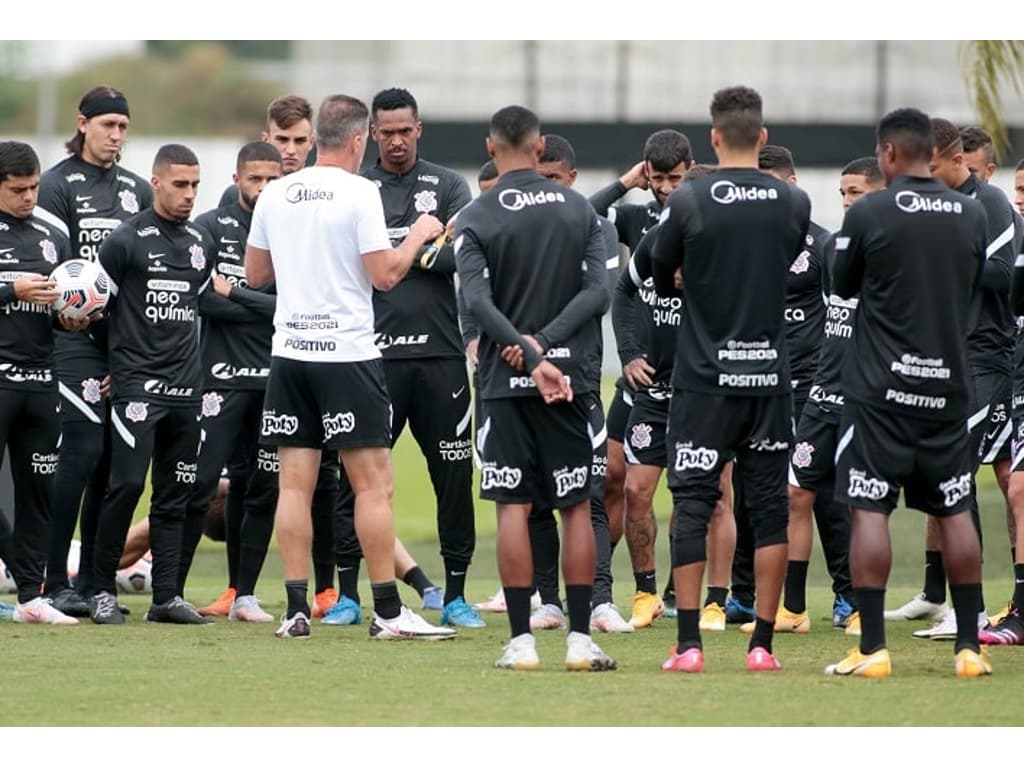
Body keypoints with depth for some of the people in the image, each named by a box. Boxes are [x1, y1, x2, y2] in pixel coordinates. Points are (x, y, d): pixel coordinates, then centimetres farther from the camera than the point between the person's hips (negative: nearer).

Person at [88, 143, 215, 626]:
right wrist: (112, 362, 4)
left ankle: (166, 597, 7)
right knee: (127, 483, -11)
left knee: (175, 493, 5)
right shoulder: (126, 240, -5)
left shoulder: (201, 242, 13)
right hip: (136, 382, -6)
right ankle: (102, 591, -2)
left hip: (185, 386, 6)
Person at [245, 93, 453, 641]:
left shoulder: (275, 195, 8)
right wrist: (419, 235, 6)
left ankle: (296, 610, 1)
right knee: (372, 483, -1)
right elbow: (385, 275, -10)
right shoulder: (359, 193, -9)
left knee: (295, 482, 5)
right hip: (347, 354, -5)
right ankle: (388, 612, -2)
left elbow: (255, 274, 16)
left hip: (290, 350, 5)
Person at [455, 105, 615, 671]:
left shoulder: (476, 217, -3)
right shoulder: (579, 210, 5)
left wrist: (531, 353, -19)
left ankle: (521, 640, -3)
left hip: (506, 378, -2)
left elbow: (476, 299, -15)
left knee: (513, 507, 0)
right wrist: (545, 342, -10)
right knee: (577, 506, 7)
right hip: (571, 376, 2)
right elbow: (598, 291, -5)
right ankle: (580, 639, 4)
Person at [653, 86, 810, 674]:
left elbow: (663, 281, 6)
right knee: (769, 507, 7)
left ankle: (689, 645, -3)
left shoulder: (688, 201, -7)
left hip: (705, 376, -2)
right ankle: (763, 644, 6)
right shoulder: (794, 203, 0)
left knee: (692, 504, 2)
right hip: (770, 373, 2)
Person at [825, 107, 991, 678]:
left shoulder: (869, 214, -10)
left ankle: (872, 648, -7)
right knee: (956, 512, 10)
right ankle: (970, 646, 11)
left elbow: (843, 286, 4)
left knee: (870, 509, -1)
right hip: (949, 384, 4)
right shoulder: (972, 216, 3)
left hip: (882, 385, -4)